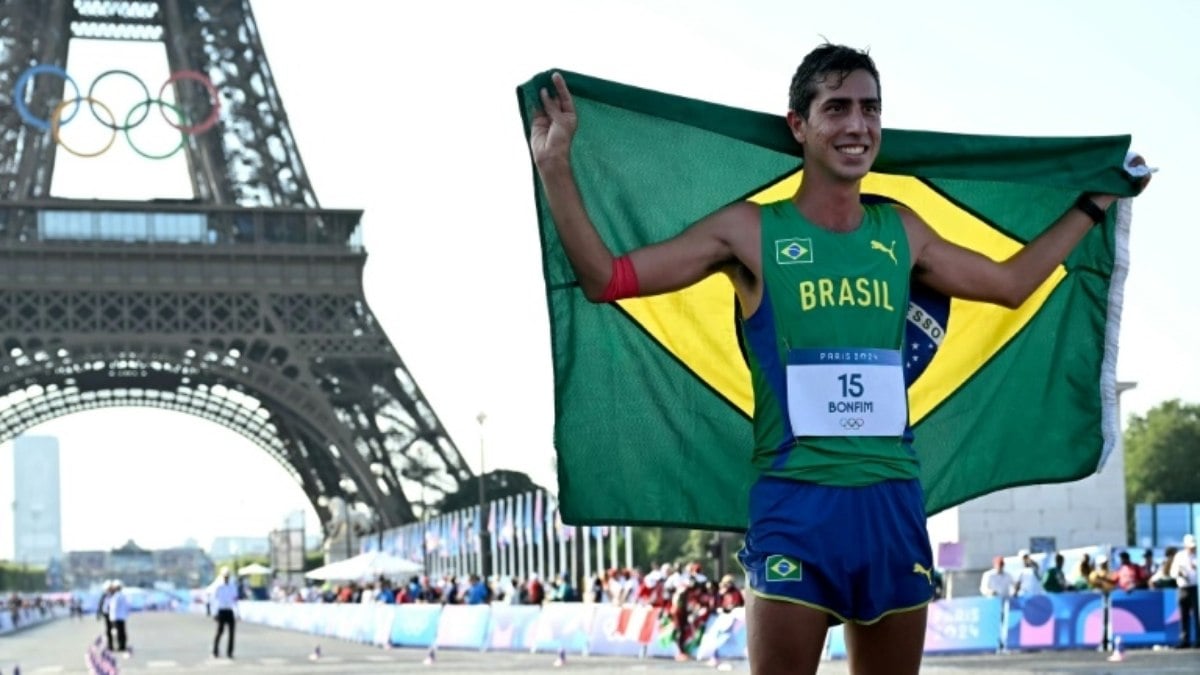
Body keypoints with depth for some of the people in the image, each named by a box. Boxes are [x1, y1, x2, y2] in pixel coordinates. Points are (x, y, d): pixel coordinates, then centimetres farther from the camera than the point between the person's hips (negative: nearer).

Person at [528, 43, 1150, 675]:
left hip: (893, 501, 5)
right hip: (795, 500, -4)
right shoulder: (751, 230, -1)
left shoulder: (901, 232, 12)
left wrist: (1093, 203, 32)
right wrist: (555, 165, -13)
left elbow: (1011, 283, 27)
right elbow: (606, 279, -5)